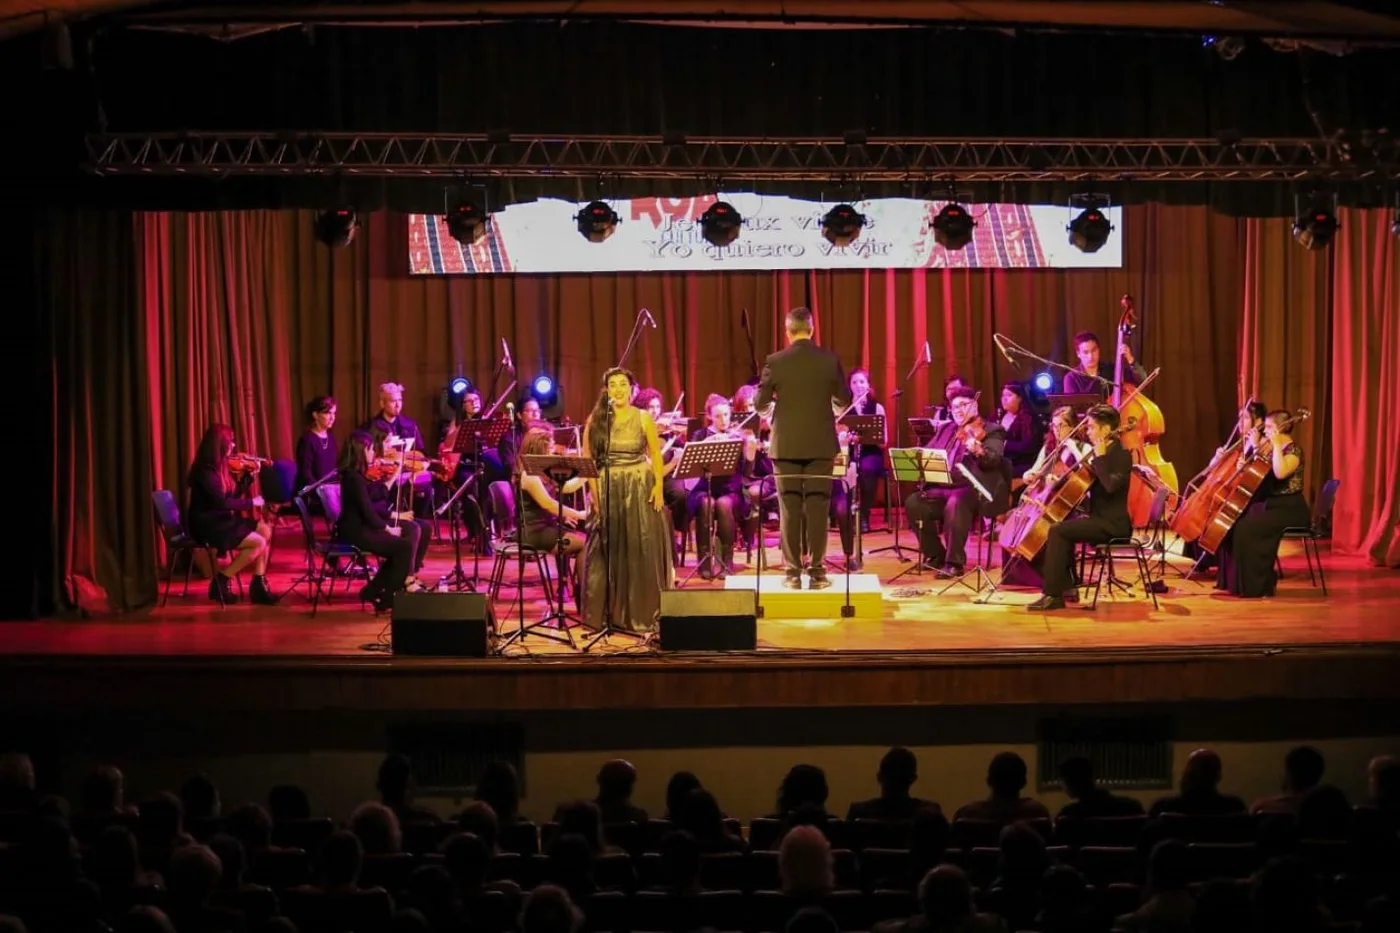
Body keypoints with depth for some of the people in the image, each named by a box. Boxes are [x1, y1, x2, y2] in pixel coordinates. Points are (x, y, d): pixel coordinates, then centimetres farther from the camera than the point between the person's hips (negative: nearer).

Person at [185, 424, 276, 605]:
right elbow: (222, 502, -26)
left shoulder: (219, 466, 8)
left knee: (265, 531, 0)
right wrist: (251, 503, -17)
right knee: (258, 542, -16)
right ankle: (221, 581, -7)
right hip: (207, 525, -9)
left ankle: (259, 585, 0)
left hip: (222, 520, 9)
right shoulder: (205, 471, -20)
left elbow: (232, 495, 17)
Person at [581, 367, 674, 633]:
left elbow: (656, 456, 3)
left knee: (641, 551, 1)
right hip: (606, 490, 0)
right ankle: (605, 612, 8)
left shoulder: (643, 418, 2)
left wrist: (658, 486, -9)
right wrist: (593, 489, -8)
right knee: (607, 552, 2)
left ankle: (641, 612, 8)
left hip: (640, 489, 0)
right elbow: (587, 457, 3)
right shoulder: (596, 419, 2)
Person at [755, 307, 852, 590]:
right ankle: (816, 570, 2)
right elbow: (844, 400, 5)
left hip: (786, 445, -1)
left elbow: (759, 403, -2)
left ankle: (792, 572, 3)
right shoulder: (830, 360, -3)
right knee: (817, 507, 3)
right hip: (820, 444, 1)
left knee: (789, 508, 3)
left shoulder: (775, 362, -6)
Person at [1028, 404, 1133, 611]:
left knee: (1057, 530, -21)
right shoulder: (1102, 453, 15)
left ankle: (1052, 595, -21)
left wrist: (1100, 458, -21)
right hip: (1099, 518, 10)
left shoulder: (1121, 455, -12)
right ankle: (1067, 586, 9)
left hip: (1112, 523, -10)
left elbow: (1111, 485, -29)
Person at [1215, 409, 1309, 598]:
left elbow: (1280, 473, -33)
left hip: (1288, 509, -9)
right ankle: (1236, 581, 2)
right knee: (1233, 524, -5)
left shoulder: (1293, 450, -14)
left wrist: (1276, 445, -26)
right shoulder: (1270, 448, 13)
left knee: (1246, 529, -27)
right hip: (1269, 503, 9)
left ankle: (1256, 585, -19)